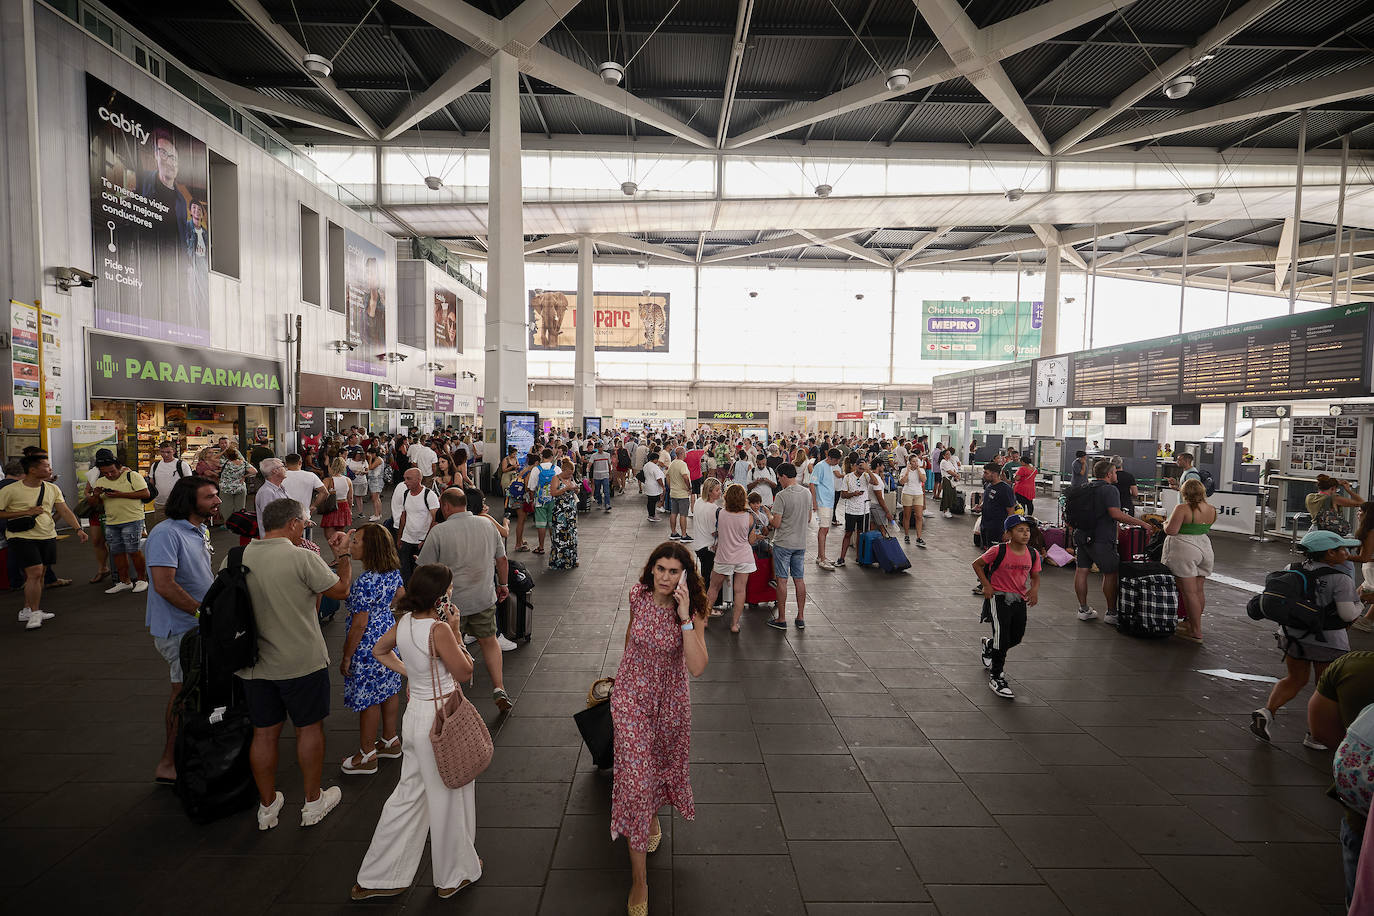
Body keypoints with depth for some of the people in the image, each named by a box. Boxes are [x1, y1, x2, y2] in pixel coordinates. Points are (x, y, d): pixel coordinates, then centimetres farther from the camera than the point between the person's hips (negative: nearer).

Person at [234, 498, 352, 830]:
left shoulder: (233, 560, -3)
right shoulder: (303, 558, -18)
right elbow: (340, 590, -7)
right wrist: (343, 555, 9)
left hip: (254, 665, 5)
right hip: (302, 663, -4)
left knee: (264, 734, 16)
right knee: (309, 729, 12)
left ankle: (267, 806, 31)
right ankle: (313, 802, 26)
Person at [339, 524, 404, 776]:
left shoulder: (364, 582, -28)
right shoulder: (393, 571, -3)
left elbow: (359, 625, -23)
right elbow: (401, 598, 13)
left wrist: (346, 657, -12)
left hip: (367, 646, -8)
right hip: (389, 635, 8)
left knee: (368, 699, 7)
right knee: (389, 689, 20)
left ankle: (367, 756, 23)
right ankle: (390, 741, 37)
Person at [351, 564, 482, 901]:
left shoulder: (404, 622, -3)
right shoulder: (439, 629, -26)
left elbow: (379, 650, 17)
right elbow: (464, 672, -15)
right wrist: (455, 631, -12)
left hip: (415, 713, 7)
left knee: (410, 793, 22)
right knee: (448, 797, 12)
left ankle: (380, 877, 33)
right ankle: (454, 875, 32)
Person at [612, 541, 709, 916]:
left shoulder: (693, 611, -20)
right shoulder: (638, 595, -15)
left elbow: (697, 667, -31)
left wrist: (684, 617, -37)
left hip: (670, 700, 1)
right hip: (632, 695, 0)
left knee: (663, 762, 24)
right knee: (635, 776, -4)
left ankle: (654, 812, 59)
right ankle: (639, 878, 10)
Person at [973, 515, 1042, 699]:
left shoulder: (1033, 554, -1)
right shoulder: (998, 551, -15)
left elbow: (1035, 576, 12)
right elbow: (977, 564, -4)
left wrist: (1034, 589, -9)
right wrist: (986, 585, -12)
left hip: (1019, 600, 6)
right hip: (999, 597, -6)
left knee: (1016, 639, 15)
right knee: (1002, 637, -11)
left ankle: (989, 645, 48)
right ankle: (996, 677, 4)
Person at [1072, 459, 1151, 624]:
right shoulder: (1109, 489, -11)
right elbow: (1116, 514, -23)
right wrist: (1141, 523, -18)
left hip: (1081, 536, 8)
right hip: (1101, 539, -8)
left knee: (1081, 570, 8)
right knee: (1111, 574, 3)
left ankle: (1083, 609, 16)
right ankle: (1111, 613, 8)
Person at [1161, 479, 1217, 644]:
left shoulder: (1182, 508, -16)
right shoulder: (1212, 509, 6)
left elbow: (1171, 531, -18)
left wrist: (1166, 523, 1)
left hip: (1184, 550, -8)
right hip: (1205, 548, 8)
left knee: (1189, 592, -4)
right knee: (1199, 590, 16)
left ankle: (1196, 632, -2)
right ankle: (1193, 622, 29)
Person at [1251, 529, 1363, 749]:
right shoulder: (1341, 580, -16)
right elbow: (1348, 615, -18)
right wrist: (1358, 604, 1)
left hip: (1292, 635, 5)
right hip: (1327, 641, -5)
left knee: (1295, 679, 19)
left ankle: (1267, 711, 2)